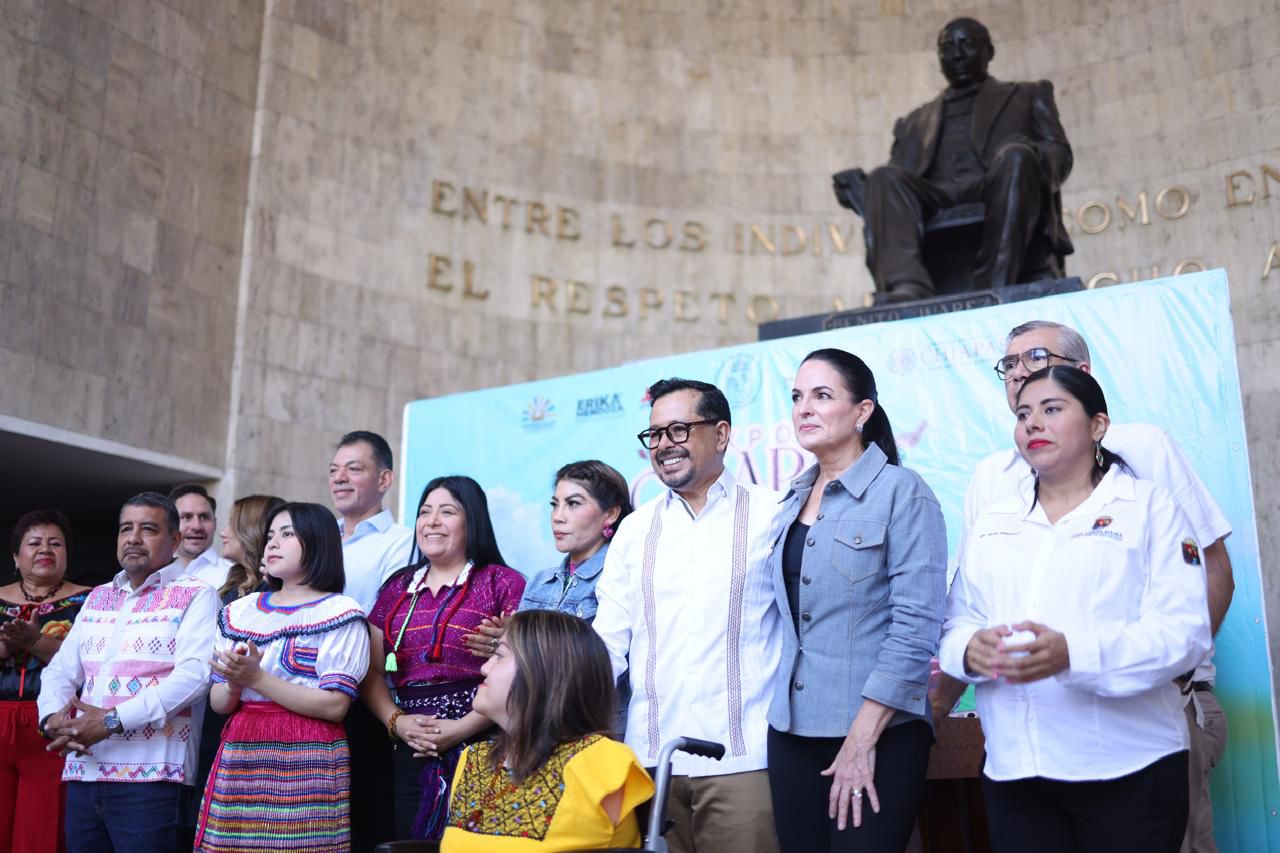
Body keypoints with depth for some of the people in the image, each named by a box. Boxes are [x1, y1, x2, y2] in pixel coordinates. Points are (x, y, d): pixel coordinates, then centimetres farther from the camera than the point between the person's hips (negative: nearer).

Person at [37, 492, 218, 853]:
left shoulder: (195, 595, -2)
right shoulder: (97, 598, 19)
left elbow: (194, 674, -15)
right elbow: (61, 669, 16)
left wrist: (113, 721, -19)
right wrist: (53, 717, -6)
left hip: (150, 776, -6)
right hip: (83, 772, 6)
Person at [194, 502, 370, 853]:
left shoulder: (340, 613, -4)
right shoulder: (239, 612, 13)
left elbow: (335, 705, -12)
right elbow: (218, 703, 14)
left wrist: (256, 679, -15)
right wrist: (235, 685, -9)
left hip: (306, 764, -5)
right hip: (239, 760, 5)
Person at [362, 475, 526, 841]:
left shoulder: (502, 583, -1)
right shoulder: (398, 588, 16)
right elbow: (372, 672, 14)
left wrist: (464, 726, -17)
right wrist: (396, 722, -4)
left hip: (481, 747, -4)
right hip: (411, 753, 5)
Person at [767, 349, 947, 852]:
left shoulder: (901, 491, -8)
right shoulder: (795, 500, 11)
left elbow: (916, 624, -15)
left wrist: (861, 739, -17)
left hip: (878, 734, -6)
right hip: (793, 730, 6)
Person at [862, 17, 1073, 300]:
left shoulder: (1028, 95, 30)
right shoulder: (915, 122, 35)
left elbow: (1060, 151, 14)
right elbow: (901, 179, 22)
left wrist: (1023, 159, -12)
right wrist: (854, 186, -4)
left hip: (998, 197, -1)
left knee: (1016, 155, -34)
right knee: (885, 177, -29)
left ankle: (991, 289, -45)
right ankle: (908, 289, -52)